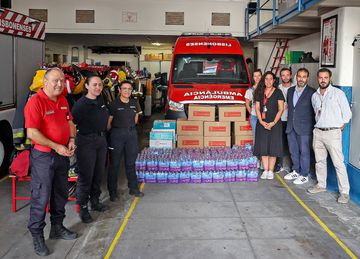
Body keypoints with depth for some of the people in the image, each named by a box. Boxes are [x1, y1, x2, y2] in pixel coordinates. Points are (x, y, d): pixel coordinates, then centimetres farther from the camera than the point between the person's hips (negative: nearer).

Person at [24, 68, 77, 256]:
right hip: (43, 156, -8)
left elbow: (70, 122, 17)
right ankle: (37, 236, 15)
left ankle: (57, 228, 35)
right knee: (41, 197, 0)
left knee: (61, 193, 18)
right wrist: (57, 147, -21)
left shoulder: (63, 100, 7)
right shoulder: (35, 102, -17)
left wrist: (71, 140, -1)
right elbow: (32, 133, -23)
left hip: (62, 155, 8)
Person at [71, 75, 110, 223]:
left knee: (98, 173, 16)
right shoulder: (81, 104, -15)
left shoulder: (101, 100, 8)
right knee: (85, 176, -2)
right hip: (86, 141, -7)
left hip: (101, 140, 7)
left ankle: (95, 201, 32)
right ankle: (82, 208, 9)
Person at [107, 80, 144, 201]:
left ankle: (133, 188, 23)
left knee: (131, 162, 13)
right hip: (117, 135, -4)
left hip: (132, 134, 5)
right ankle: (112, 191, 12)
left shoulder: (134, 103, 6)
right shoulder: (114, 104, -10)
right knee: (115, 163, 3)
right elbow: (108, 122, -8)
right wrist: (114, 131, 0)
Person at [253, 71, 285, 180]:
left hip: (274, 123, -3)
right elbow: (257, 108, 6)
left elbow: (281, 109, -4)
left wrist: (273, 123, -14)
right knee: (263, 147, 3)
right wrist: (261, 121, -8)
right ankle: (265, 170, 10)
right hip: (262, 123, 3)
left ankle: (271, 171, 5)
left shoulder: (278, 92, 1)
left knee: (273, 147, -1)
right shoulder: (260, 92, 10)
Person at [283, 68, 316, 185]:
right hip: (291, 127, 6)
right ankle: (296, 171, 30)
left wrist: (312, 126, -6)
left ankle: (304, 175, 14)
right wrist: (289, 123, 12)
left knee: (304, 152, 2)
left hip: (304, 128, -6)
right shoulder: (290, 90, 10)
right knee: (293, 151, 15)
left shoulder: (312, 92, -8)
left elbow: (315, 110, -4)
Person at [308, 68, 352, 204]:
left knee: (338, 163, -7)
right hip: (318, 132, 5)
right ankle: (321, 185, 27)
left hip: (333, 133, -5)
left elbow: (347, 113, -2)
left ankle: (344, 192, -1)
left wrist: (340, 129, -2)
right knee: (320, 161, 13)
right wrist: (318, 124, 12)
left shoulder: (338, 93, -4)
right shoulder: (314, 96, 11)